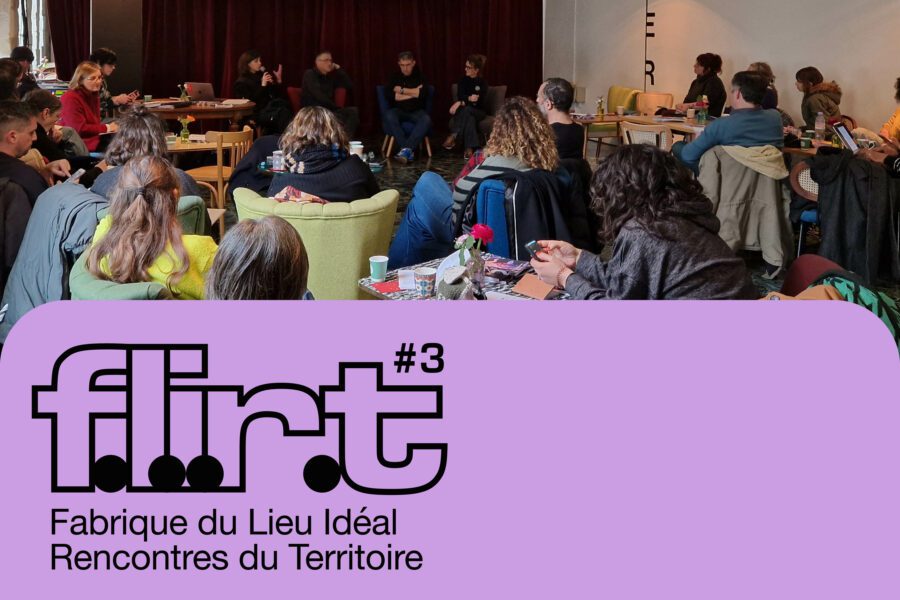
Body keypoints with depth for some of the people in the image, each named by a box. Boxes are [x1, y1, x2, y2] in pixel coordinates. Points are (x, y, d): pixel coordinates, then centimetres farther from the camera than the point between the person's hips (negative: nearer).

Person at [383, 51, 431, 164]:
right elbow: (389, 94, -9)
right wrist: (413, 93, -7)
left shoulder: (419, 76, 9)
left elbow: (424, 93, -9)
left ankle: (406, 149, -44)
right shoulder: (394, 76, 9)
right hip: (398, 110, 0)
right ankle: (408, 150, -41)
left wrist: (402, 90, -7)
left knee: (426, 120, -34)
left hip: (416, 111, 0)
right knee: (389, 116, -35)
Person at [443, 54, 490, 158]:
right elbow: (460, 96, -6)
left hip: (479, 112, -2)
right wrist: (469, 98, -30)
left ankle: (453, 137, -37)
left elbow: (481, 101, -16)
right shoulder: (463, 80, 6)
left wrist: (461, 103, -26)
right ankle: (469, 149, -44)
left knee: (466, 110, -37)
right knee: (470, 118, -36)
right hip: (466, 112, 2)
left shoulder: (482, 83, -4)